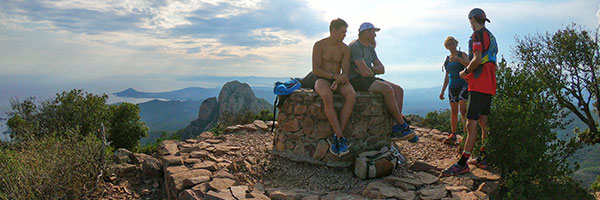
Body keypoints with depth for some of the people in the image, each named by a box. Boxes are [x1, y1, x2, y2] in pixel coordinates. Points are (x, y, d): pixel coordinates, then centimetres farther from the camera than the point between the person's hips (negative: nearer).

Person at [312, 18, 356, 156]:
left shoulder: (345, 49, 7)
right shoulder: (319, 45, -3)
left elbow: (345, 74, -2)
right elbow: (316, 70, -11)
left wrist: (338, 81, -24)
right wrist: (335, 75, -20)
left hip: (338, 82, 3)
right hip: (321, 80, -3)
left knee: (351, 95, -32)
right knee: (327, 96, -40)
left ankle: (336, 138, -33)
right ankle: (341, 138, -37)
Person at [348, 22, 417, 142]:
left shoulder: (370, 48, 19)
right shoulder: (355, 46, -11)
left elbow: (382, 69, 11)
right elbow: (364, 72, -21)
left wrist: (369, 69, -8)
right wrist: (373, 72, 0)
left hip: (369, 80, 10)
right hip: (356, 81, -10)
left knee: (398, 90, -7)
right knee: (387, 89, -28)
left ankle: (396, 130, -14)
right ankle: (402, 126, -14)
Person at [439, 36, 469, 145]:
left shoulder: (462, 54, 3)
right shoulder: (447, 59, 15)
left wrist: (458, 59, -31)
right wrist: (442, 91, 17)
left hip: (463, 85, -5)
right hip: (452, 87, 5)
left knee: (463, 109, -18)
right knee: (453, 111, 3)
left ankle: (466, 132, -16)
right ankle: (453, 135, 6)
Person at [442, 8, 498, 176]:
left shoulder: (478, 34, -8)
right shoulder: (491, 36, 22)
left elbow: (477, 60, -20)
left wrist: (465, 72, -5)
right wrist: (470, 74, 22)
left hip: (479, 85, -10)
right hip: (489, 86, 10)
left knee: (472, 123, -14)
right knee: (484, 121, 12)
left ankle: (463, 163, -16)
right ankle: (483, 158, 18)